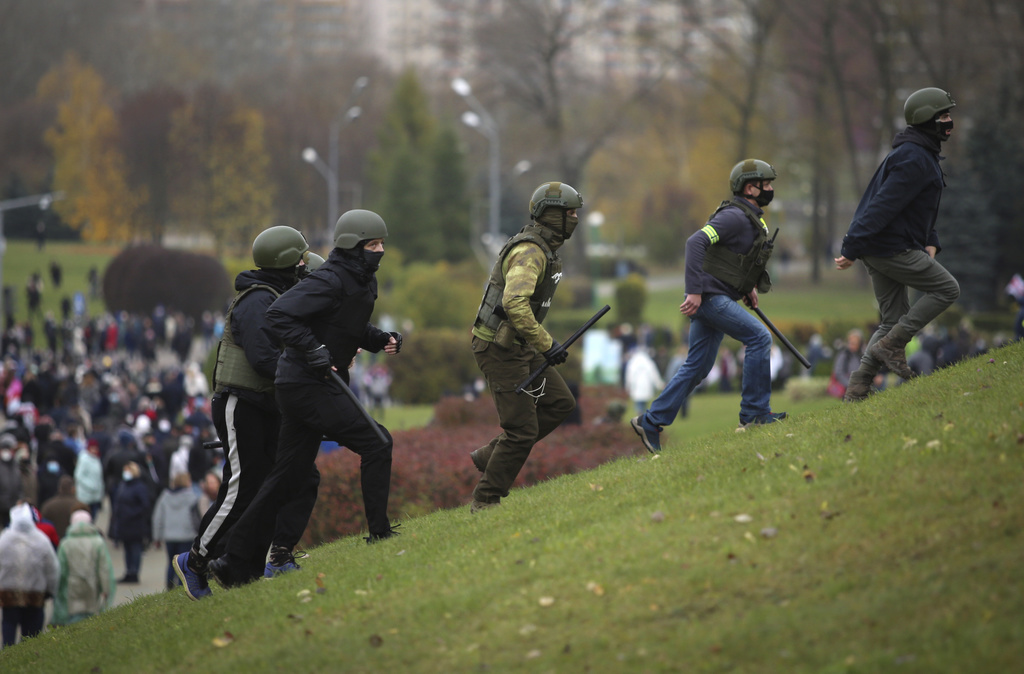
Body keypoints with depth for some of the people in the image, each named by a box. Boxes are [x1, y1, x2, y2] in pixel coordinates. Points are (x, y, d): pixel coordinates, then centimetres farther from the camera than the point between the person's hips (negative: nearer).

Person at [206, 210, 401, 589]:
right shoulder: (330, 281, -17)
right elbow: (278, 316, -22)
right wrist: (312, 350, -28)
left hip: (319, 384, 10)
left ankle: (236, 565, 13)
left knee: (290, 479, 10)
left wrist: (381, 340, 9)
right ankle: (379, 533, -5)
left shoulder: (364, 282, 13)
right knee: (376, 443, -12)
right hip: (305, 385, -10)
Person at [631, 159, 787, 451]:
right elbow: (696, 242, -26)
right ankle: (754, 413, -10)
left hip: (718, 298, 10)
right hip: (709, 296, -10)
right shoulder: (735, 216, -15)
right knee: (759, 337, -14)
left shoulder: (752, 219, 17)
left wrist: (747, 288, 20)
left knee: (697, 367, 9)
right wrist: (694, 291, -31)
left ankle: (651, 421, 13)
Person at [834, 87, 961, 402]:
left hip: (879, 249, 10)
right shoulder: (914, 159, -17)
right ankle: (892, 345, -5)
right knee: (947, 289, -2)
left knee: (893, 320, 12)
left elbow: (920, 208, 26)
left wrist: (930, 244, 9)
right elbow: (883, 206, -23)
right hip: (893, 248, -10)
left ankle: (857, 389, 6)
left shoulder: (920, 155, 19)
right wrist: (851, 251, -26)